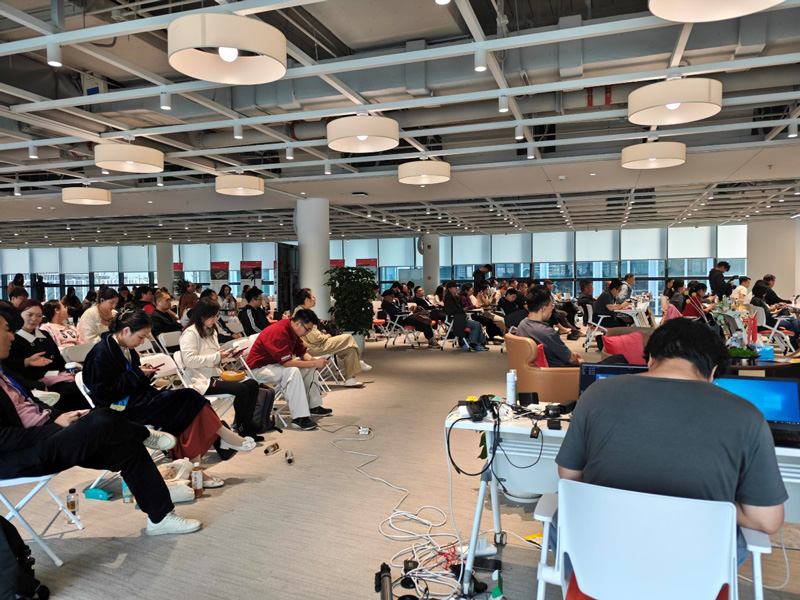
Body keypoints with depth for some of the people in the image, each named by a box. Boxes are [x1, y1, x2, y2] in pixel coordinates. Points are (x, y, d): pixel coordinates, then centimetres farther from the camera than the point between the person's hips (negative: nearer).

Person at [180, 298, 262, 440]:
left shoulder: (211, 331, 20)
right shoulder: (190, 333, -9)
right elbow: (189, 360, -20)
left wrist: (225, 355, 5)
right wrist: (216, 357, -19)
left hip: (216, 375, 9)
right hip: (202, 381, -9)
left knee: (252, 384, -10)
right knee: (241, 389, -25)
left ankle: (247, 427, -7)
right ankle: (239, 427, -5)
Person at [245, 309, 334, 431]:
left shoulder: (292, 329, 0)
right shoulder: (279, 332, -30)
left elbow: (302, 351, 9)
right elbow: (287, 362, -33)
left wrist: (312, 360, -13)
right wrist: (314, 363, -28)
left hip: (275, 363, 10)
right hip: (259, 368, -10)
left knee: (310, 368, 10)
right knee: (292, 371, -35)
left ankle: (314, 406, 14)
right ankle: (299, 418, -33)